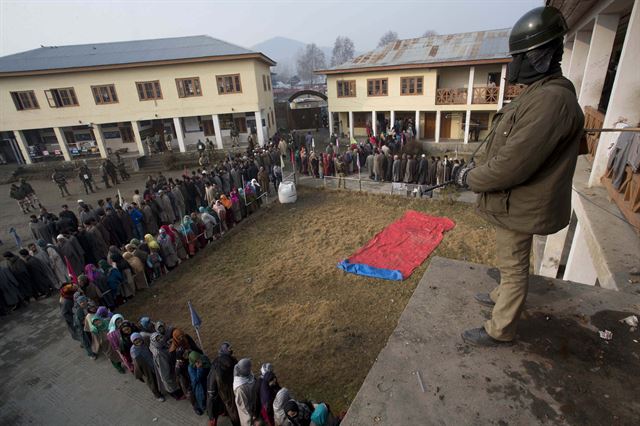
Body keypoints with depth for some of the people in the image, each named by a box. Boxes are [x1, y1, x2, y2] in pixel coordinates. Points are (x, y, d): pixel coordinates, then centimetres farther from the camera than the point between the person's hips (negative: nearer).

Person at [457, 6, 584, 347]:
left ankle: (500, 330, 22)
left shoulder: (551, 100, -25)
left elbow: (513, 165, -29)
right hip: (516, 200, 10)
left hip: (518, 206, -10)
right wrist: (478, 173, 7)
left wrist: (470, 179, -15)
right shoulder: (538, 93, 11)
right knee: (510, 262, 27)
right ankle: (502, 297, 49)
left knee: (513, 267, 5)